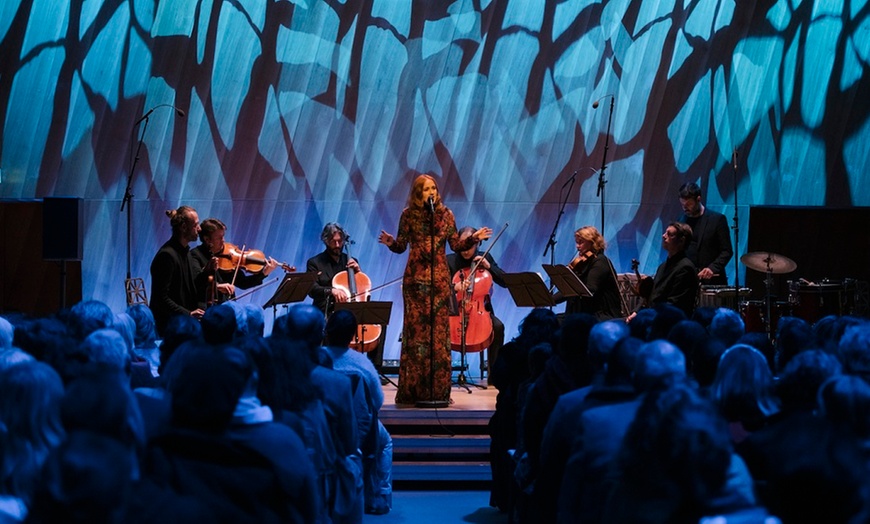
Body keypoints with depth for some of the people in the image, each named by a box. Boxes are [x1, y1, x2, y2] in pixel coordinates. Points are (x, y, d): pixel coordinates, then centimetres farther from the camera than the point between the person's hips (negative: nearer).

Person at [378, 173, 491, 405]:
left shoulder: (445, 214, 6)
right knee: (415, 329, -2)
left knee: (439, 329, -1)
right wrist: (391, 243, -15)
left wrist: (474, 238, -9)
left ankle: (438, 390, 4)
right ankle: (412, 390, 4)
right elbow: (401, 246, 5)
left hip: (439, 277, 1)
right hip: (415, 277, -1)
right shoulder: (409, 215, 3)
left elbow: (456, 245, 6)